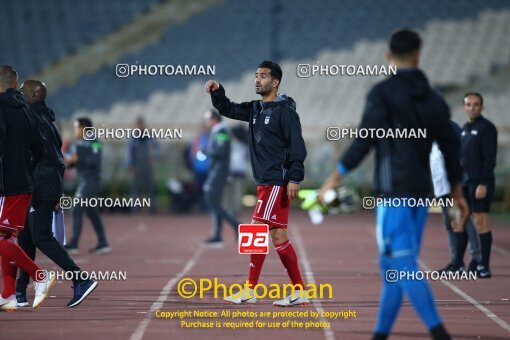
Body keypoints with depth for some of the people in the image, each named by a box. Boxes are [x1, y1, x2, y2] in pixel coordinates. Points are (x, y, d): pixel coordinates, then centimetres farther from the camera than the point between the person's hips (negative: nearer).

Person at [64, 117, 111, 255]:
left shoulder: (94, 143, -11)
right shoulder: (77, 145, 14)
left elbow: (95, 161, -24)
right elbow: (72, 161, 13)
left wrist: (78, 159, -25)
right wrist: (67, 161, -8)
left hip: (91, 180, -9)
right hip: (83, 180, 9)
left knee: (77, 211, -11)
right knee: (92, 213, 10)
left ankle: (73, 244, -11)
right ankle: (103, 243, 14)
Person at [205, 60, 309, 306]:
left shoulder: (284, 111, -10)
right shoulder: (256, 109, 14)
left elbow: (297, 146, -14)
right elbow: (229, 110, 20)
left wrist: (294, 178, -21)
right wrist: (217, 92, 1)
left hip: (277, 182, -9)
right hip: (264, 182, 9)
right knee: (278, 235, 7)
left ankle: (249, 292, -5)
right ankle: (299, 292, 10)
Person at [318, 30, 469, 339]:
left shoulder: (383, 93, -5)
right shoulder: (434, 99, 12)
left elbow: (365, 140, -11)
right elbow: (451, 148, 13)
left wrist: (336, 178, -5)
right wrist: (458, 192, 22)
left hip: (394, 191, -6)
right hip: (421, 191, 6)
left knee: (402, 264, -10)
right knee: (393, 264, 13)